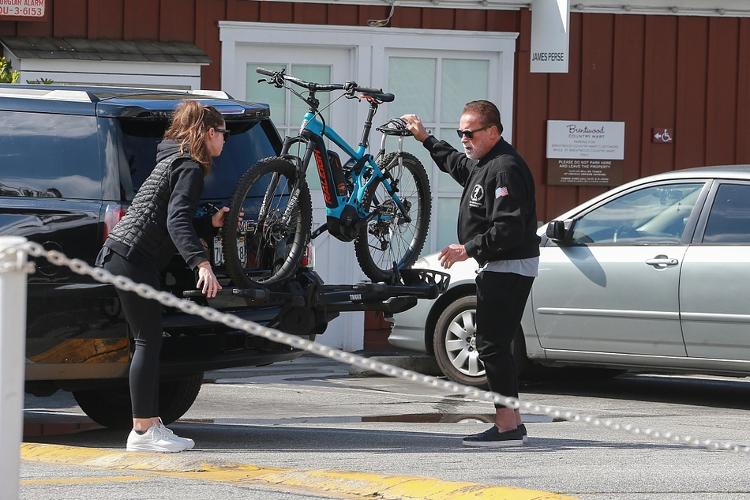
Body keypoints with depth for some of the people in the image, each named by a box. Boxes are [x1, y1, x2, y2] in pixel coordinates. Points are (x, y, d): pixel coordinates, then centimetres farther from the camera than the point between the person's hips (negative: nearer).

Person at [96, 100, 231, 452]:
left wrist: (212, 223, 18)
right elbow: (176, 220, -24)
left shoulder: (173, 161, 22)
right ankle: (143, 432, -11)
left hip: (118, 255, 10)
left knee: (147, 341, 11)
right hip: (133, 259, -10)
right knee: (149, 341, -10)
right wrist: (202, 262, -35)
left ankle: (150, 423, 12)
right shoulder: (191, 167, -9)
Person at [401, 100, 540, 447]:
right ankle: (512, 422, 15)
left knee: (492, 344, -11)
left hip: (509, 269, -11)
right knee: (495, 345, 12)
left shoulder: (505, 168, -18)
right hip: (497, 267, 11)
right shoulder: (484, 163, 15)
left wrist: (468, 249, -22)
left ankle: (507, 426, -11)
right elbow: (457, 165, 40)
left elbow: (508, 228, -26)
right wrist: (426, 139, 38)